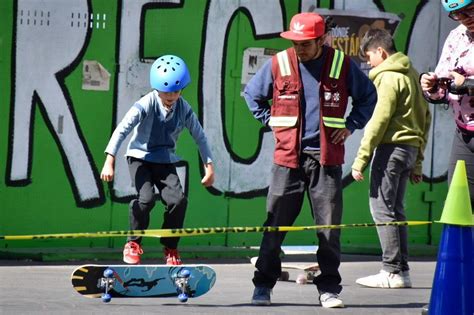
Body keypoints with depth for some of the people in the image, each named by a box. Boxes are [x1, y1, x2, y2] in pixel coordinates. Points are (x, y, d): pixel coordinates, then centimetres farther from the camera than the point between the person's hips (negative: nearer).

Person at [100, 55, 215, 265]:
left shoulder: (184, 109, -7)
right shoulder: (146, 104, -20)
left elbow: (199, 136, 3)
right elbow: (122, 129, -26)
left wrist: (209, 166, 0)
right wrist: (109, 161, -35)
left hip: (165, 161, 3)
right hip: (140, 157, -3)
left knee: (178, 200, -17)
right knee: (146, 198, -26)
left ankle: (170, 248, 4)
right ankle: (133, 243, -2)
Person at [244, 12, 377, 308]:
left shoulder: (342, 64, 0)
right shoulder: (278, 64, 1)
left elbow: (368, 96, 16)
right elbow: (252, 93, 17)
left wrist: (351, 125, 6)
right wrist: (270, 121, 8)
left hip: (327, 157, 0)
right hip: (288, 157, 0)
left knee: (330, 227, 1)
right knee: (275, 224, -1)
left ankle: (329, 289, 9)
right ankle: (263, 286, 6)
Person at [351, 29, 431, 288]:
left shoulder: (389, 77, -10)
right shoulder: (411, 74, 17)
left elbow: (378, 121, -16)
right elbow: (425, 117, 20)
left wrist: (361, 159, -15)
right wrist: (417, 162, 23)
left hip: (391, 147, -9)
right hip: (411, 147, 9)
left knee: (382, 207, -6)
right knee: (394, 209, 14)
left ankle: (393, 271, -8)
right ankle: (401, 270, 14)